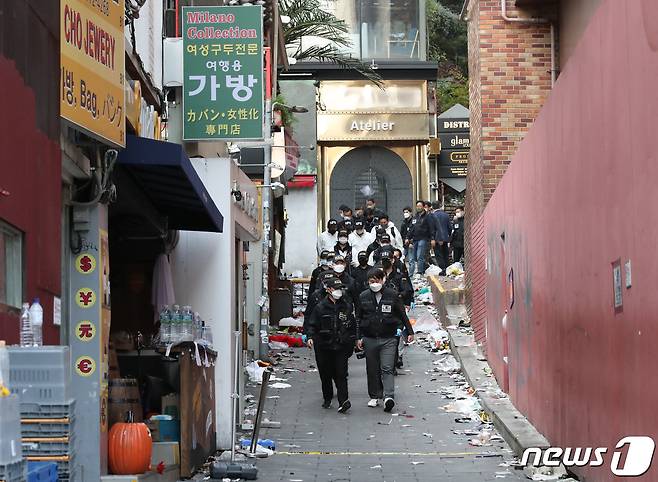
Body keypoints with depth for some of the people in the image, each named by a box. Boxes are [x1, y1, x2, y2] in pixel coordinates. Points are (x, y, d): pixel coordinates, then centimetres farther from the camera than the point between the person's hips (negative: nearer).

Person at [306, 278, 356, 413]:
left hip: (341, 347, 0)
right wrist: (310, 337, -16)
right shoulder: (321, 307, 1)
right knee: (326, 375, 9)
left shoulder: (347, 307, 8)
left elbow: (353, 326, 16)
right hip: (324, 347, 0)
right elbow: (312, 325, 2)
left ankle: (343, 401, -15)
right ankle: (327, 399, 25)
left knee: (341, 375, -8)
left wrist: (351, 343, 14)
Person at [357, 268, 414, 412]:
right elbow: (359, 318, 12)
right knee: (372, 370, 9)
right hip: (369, 339, 3)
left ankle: (388, 397, -22)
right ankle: (375, 396, 20)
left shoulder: (392, 295, 0)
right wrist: (359, 338, 8)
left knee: (387, 368, -13)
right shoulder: (363, 297, 5)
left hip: (388, 339, -3)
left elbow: (403, 315, 8)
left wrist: (410, 332, 8)